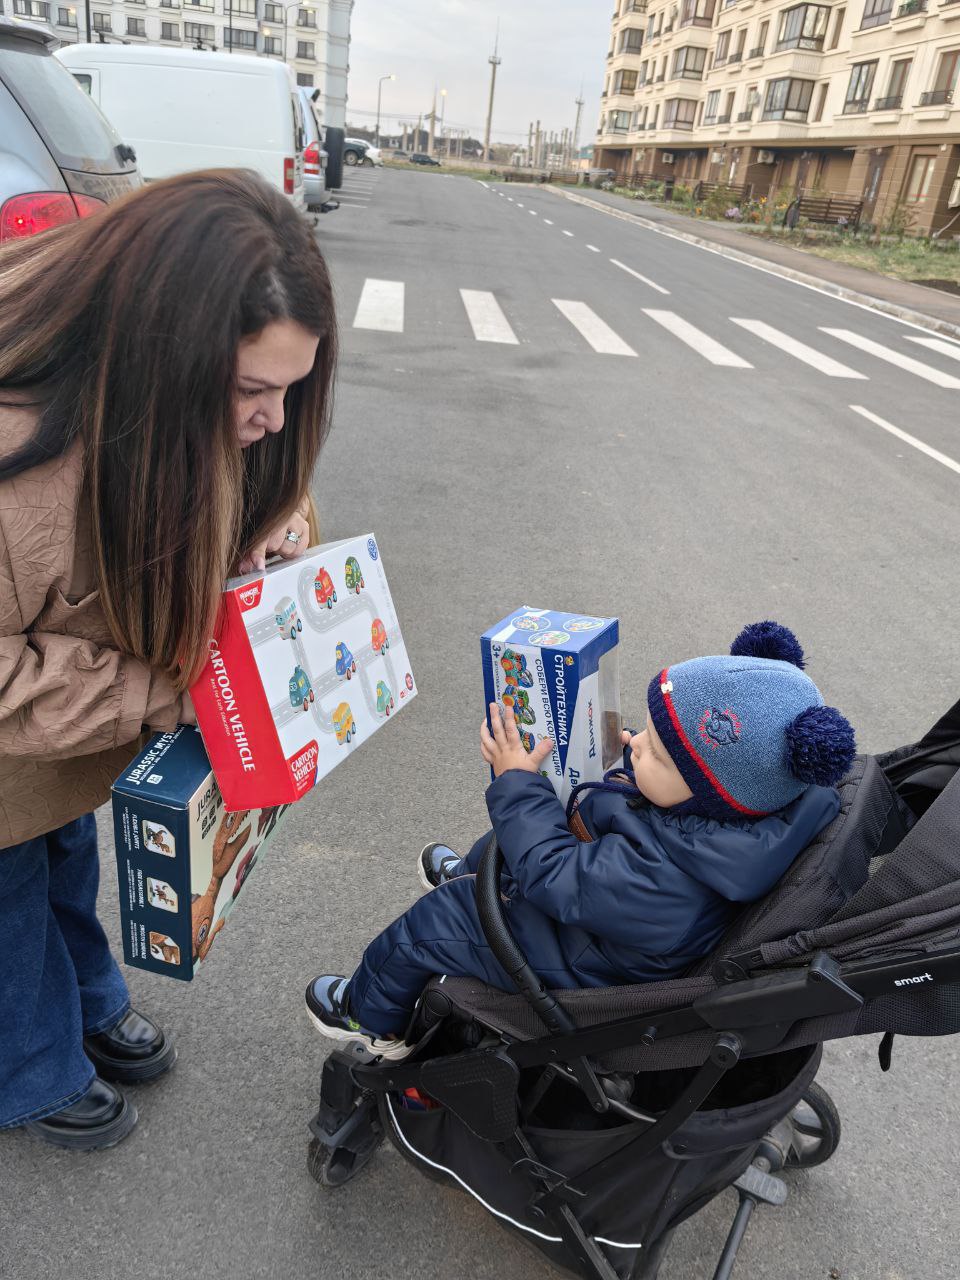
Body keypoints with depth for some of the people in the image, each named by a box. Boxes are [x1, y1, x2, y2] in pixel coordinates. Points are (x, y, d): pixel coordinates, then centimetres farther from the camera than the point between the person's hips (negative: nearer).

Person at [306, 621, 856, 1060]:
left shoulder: (657, 879, -47)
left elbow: (551, 874, -32)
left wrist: (518, 782, -23)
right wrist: (636, 754, -11)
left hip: (579, 962, -8)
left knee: (423, 925, 5)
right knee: (512, 830, 27)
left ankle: (374, 1020, 37)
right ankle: (471, 879, 62)